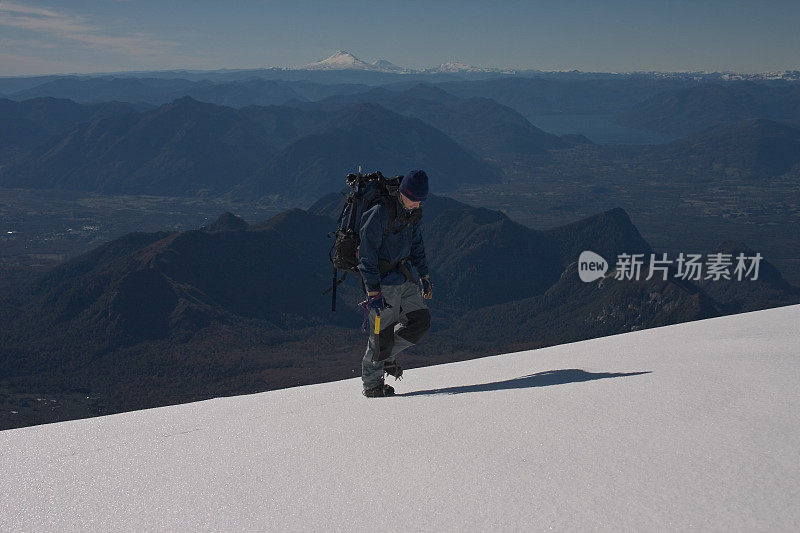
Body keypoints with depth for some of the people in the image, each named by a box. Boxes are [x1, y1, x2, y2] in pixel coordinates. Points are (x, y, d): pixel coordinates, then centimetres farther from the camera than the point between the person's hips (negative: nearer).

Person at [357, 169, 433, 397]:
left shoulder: (411, 212, 4)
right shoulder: (378, 214, -22)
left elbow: (416, 245, 20)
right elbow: (367, 255, -21)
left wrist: (424, 276, 19)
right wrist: (373, 292, -23)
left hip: (403, 277, 8)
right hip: (382, 280, -8)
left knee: (421, 320, 5)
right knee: (383, 333, -4)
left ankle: (387, 355, 23)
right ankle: (371, 384, 12)